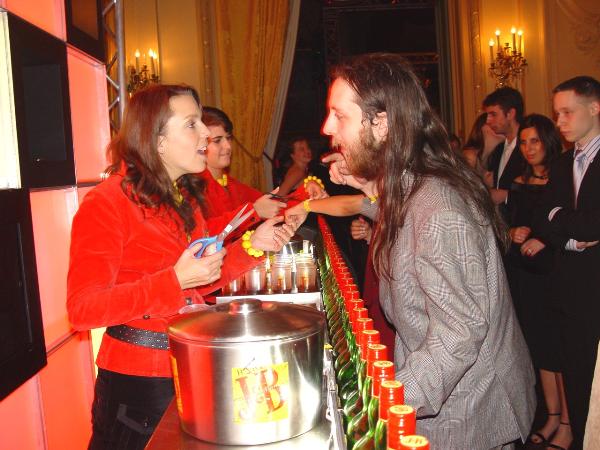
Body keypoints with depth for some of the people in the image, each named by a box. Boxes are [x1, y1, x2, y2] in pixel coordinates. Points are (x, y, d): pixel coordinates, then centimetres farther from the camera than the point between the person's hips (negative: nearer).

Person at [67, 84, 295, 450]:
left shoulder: (186, 197, 9)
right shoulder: (106, 204, -16)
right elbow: (83, 309, -21)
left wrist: (251, 247, 0)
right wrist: (175, 281, -28)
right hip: (137, 380, -7)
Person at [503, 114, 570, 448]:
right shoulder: (519, 184, 9)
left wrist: (544, 240, -16)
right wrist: (514, 234, -5)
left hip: (556, 275, -5)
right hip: (524, 276, 5)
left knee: (561, 349, 2)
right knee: (540, 348, 12)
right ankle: (553, 418, 26)